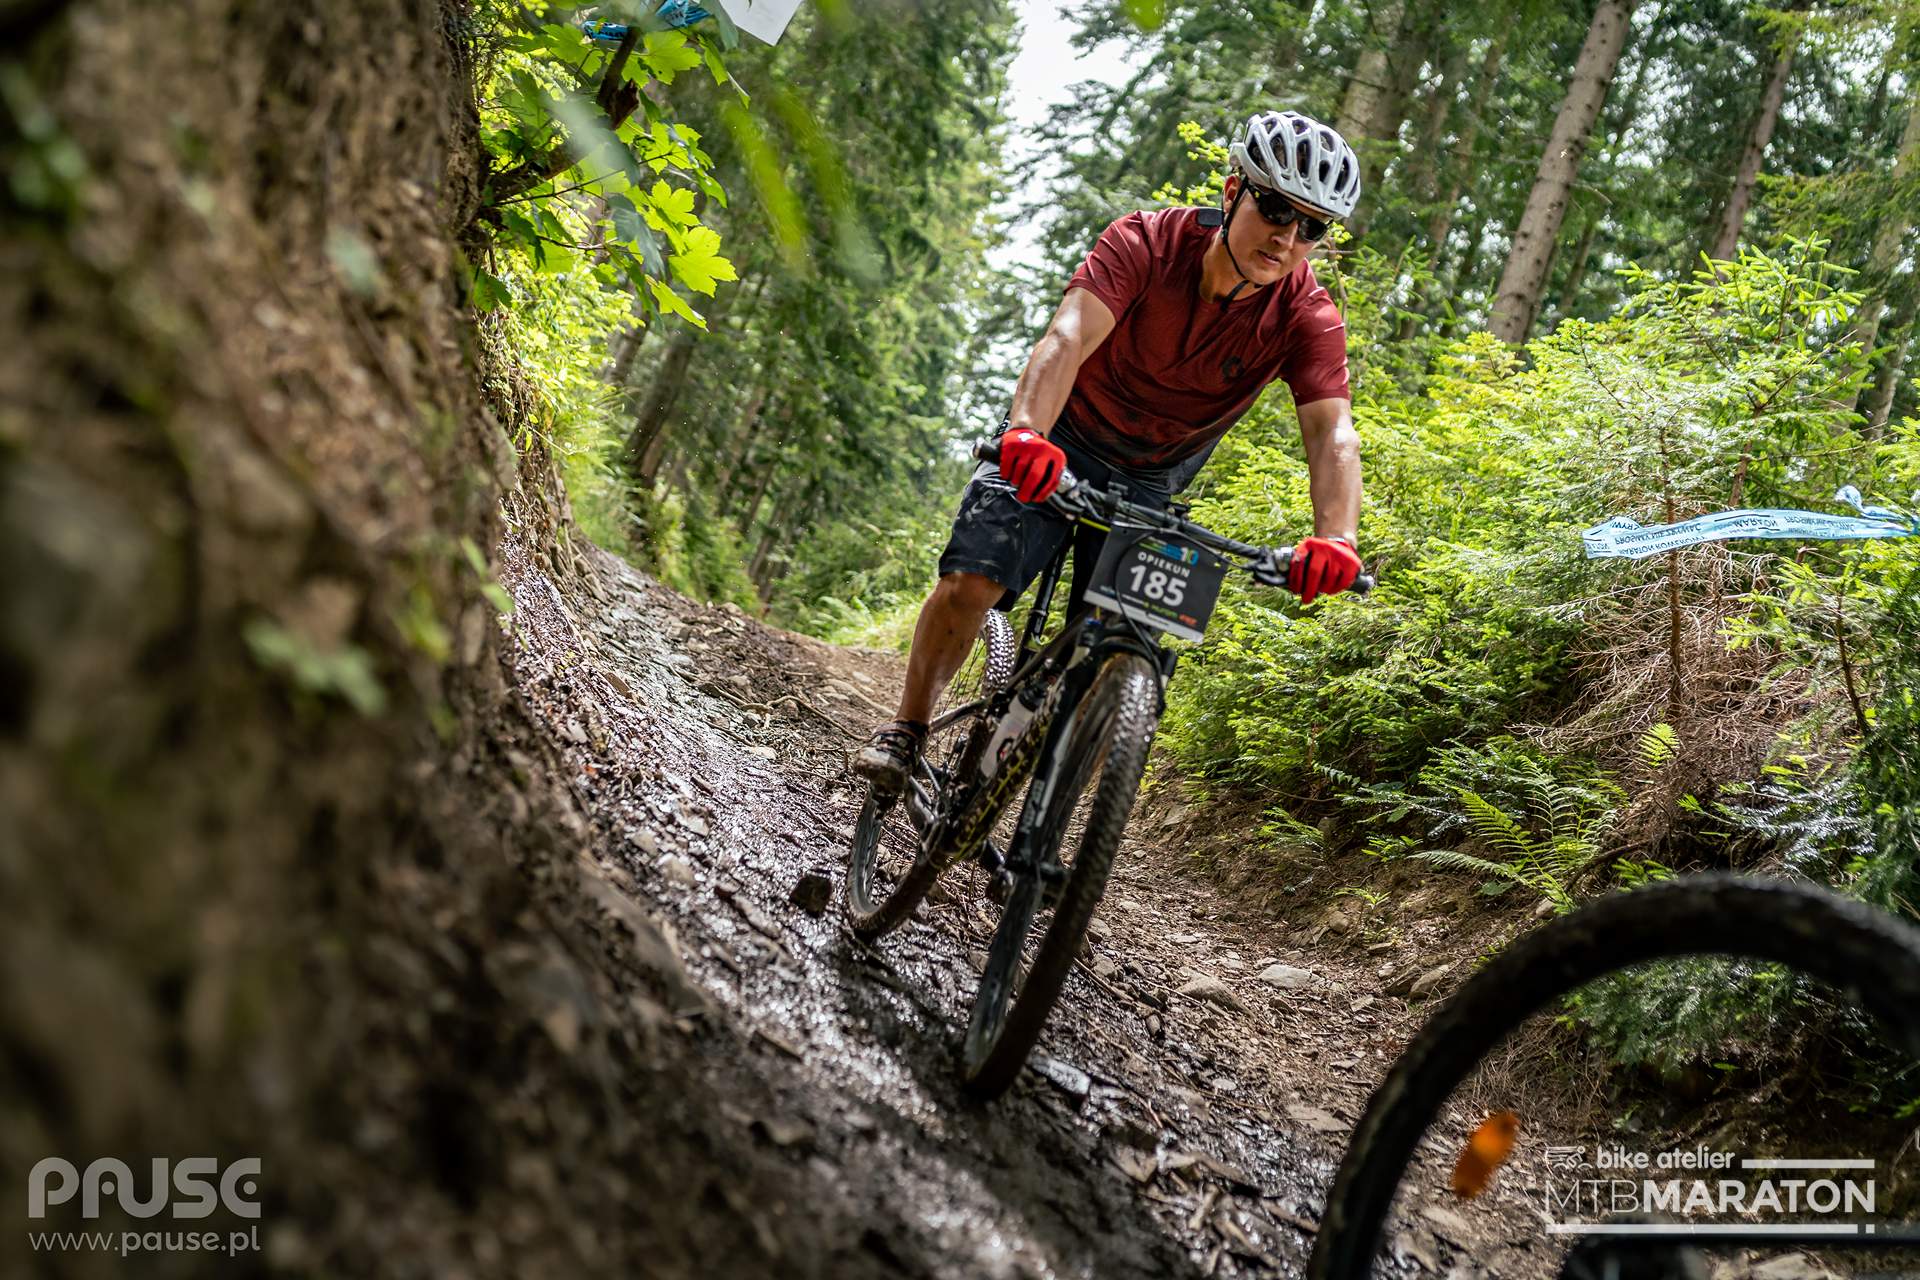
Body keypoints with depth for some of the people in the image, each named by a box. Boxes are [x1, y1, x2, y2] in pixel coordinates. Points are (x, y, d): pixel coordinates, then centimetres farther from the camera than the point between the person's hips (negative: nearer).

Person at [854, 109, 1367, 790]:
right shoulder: (1146, 242, -24)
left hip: (1150, 484, 2)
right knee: (970, 583, -19)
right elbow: (1068, 337, -39)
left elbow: (1332, 431, -30)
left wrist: (1335, 539, -50)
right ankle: (907, 726, 4)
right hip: (1059, 446, -2)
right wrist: (1026, 432, -59)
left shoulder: (1309, 319, -18)